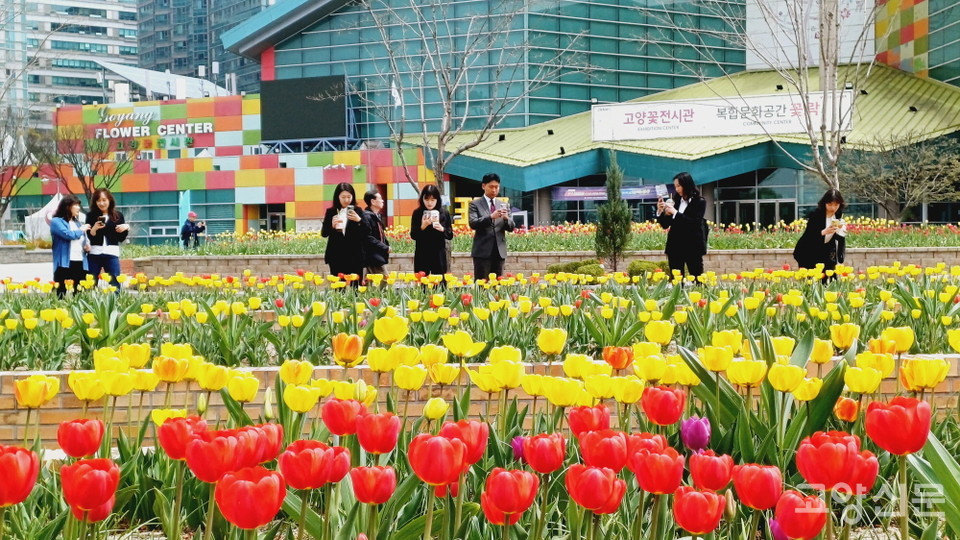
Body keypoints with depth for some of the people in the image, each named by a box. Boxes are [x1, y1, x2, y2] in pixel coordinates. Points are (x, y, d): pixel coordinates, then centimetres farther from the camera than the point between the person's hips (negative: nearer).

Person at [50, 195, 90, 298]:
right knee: (61, 293, -8)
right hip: (65, 263, -6)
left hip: (80, 263, 6)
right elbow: (68, 234, -18)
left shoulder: (77, 222, 20)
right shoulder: (57, 221, -1)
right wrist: (81, 230, 0)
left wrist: (87, 245, 6)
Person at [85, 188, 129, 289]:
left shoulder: (118, 215, 7)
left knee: (115, 284, -1)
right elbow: (89, 237, -1)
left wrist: (126, 228, -8)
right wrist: (95, 228, -18)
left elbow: (121, 239, 9)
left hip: (112, 254, 1)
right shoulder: (91, 215, 4)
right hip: (94, 254, 0)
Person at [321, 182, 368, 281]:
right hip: (336, 257, 1)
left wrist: (359, 220, -15)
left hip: (354, 256, 0)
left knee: (355, 287, -4)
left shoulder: (357, 211, 6)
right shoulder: (331, 212, 7)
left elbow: (366, 232, 2)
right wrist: (332, 225, -14)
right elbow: (323, 233, 5)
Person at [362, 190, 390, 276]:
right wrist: (385, 248, -17)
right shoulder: (366, 216, -14)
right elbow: (368, 238, -21)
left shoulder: (378, 216, 16)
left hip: (379, 256, 10)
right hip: (373, 258, -10)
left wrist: (387, 246, 4)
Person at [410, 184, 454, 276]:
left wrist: (442, 229, -14)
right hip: (422, 255, 0)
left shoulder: (444, 213, 1)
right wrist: (422, 227, -18)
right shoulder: (417, 213, -1)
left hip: (439, 255, 1)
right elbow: (413, 235, -1)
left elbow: (450, 235, 5)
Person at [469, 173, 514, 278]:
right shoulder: (475, 204, 3)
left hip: (499, 251, 4)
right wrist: (491, 217, -24)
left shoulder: (503, 205, 15)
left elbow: (511, 227, 11)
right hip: (483, 251, -4)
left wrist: (506, 218, -12)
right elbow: (473, 223, -10)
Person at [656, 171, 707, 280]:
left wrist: (675, 213, -16)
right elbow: (665, 225, 12)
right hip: (675, 246, 4)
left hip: (693, 247, -4)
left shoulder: (699, 202, -2)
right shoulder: (675, 201, 9)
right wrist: (660, 211, -5)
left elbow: (694, 222, -14)